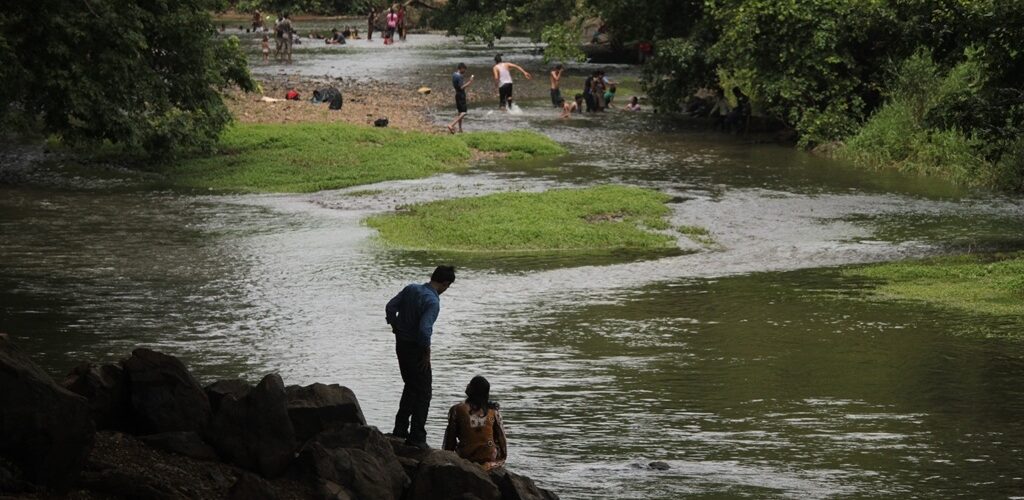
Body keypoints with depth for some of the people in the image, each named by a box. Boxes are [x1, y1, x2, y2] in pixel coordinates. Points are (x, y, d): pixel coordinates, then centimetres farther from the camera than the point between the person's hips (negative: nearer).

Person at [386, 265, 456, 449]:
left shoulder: (411, 289, 1)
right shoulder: (432, 301, -22)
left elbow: (390, 307, 6)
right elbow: (424, 329, -31)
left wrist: (397, 329, 14)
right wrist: (427, 351, -16)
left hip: (401, 344, 8)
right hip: (415, 349, -8)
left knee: (410, 386, 23)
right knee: (422, 392, 2)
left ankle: (400, 431, 25)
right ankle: (417, 438, 1)